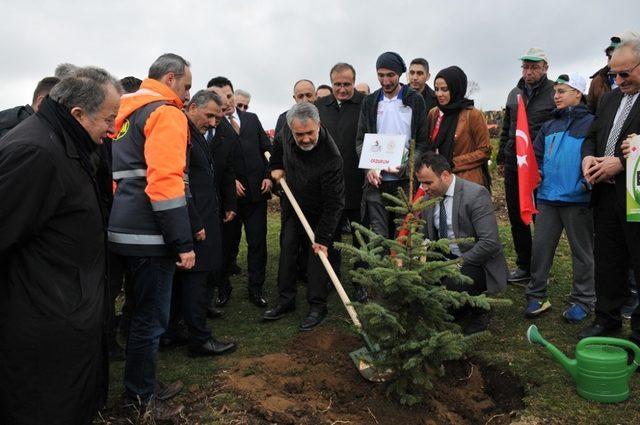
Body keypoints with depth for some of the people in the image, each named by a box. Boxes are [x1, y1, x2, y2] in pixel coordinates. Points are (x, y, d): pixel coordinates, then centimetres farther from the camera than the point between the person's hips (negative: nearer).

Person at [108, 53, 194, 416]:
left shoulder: (126, 113, 19)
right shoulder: (166, 113, -10)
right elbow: (165, 182, -22)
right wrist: (184, 243, -20)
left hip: (127, 230, 10)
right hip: (149, 235, -10)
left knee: (146, 313, 19)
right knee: (152, 318, 3)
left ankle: (144, 384, 32)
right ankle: (142, 396, 18)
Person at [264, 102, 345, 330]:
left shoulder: (331, 157, -36)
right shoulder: (286, 133, -18)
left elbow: (333, 203, -31)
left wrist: (323, 238, -30)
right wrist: (276, 167, 5)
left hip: (318, 212, -6)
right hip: (292, 204, 6)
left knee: (319, 254, -3)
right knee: (287, 250, 10)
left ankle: (317, 307, 10)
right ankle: (286, 301, 23)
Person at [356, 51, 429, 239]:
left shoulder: (415, 100, 3)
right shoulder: (370, 102, 10)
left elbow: (423, 141, 1)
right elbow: (360, 140, 9)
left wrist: (405, 167, -13)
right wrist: (369, 167, -7)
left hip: (406, 180, -1)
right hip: (376, 179, 2)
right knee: (378, 234, 1)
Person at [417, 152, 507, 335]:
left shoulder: (476, 194, -19)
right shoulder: (429, 197, 2)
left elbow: (490, 243, -25)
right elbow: (428, 235, 12)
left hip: (478, 264, -6)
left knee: (452, 282, -34)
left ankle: (479, 311, 2)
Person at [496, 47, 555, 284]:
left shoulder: (555, 93, -5)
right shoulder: (514, 94, 14)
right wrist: (501, 158, 18)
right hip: (514, 165, 6)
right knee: (516, 217, 11)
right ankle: (524, 265, 23)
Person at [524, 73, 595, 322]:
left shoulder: (590, 124, -6)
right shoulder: (549, 126, 12)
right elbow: (537, 154, 20)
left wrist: (587, 182, -22)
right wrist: (536, 174, 3)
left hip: (577, 200, -5)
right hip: (547, 197, 6)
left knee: (582, 251, 9)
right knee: (540, 247, 7)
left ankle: (583, 300, 21)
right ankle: (536, 296, 18)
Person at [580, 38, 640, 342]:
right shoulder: (609, 99, 15)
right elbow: (592, 136, 18)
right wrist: (588, 156, -2)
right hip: (605, 192, 7)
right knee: (607, 260, 15)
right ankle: (607, 317, 29)